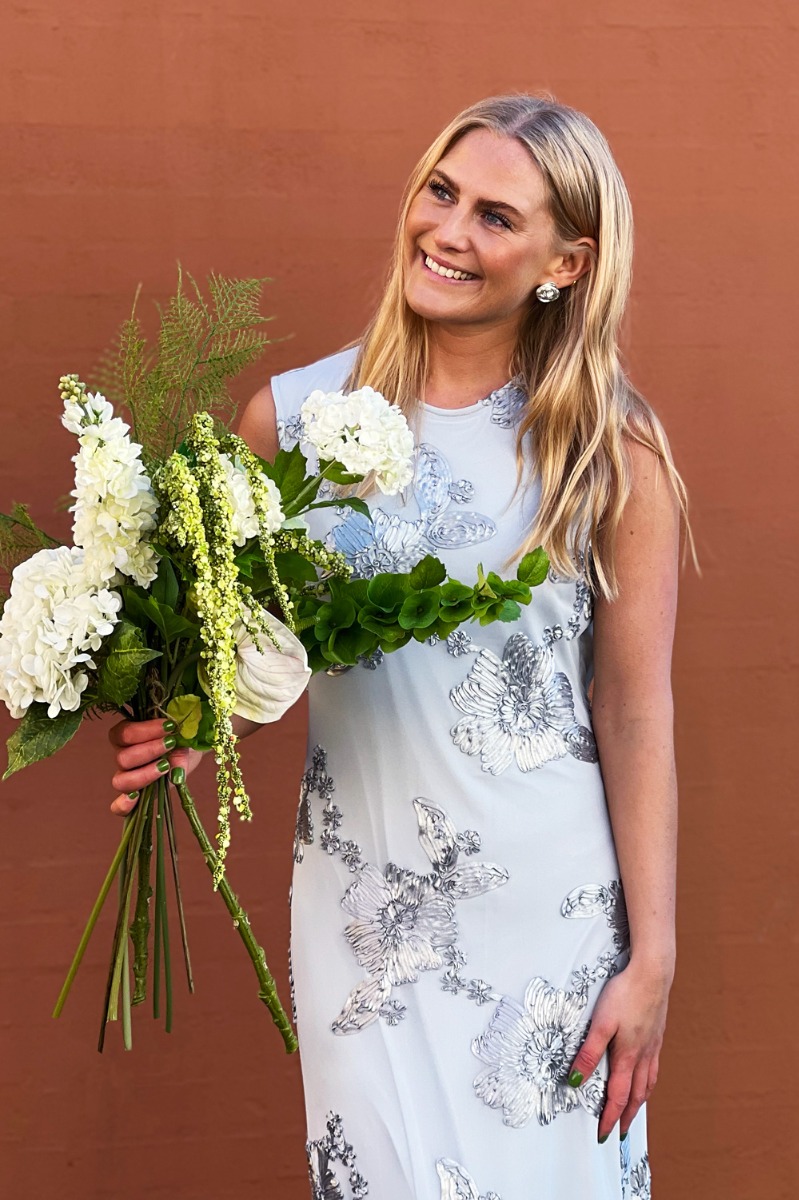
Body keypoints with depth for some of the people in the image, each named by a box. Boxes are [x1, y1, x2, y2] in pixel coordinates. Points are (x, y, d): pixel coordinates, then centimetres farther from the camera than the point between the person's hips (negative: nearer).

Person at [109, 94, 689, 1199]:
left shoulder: (611, 451, -7)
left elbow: (634, 712, -5)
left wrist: (652, 959, -5)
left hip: (551, 906, -1)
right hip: (359, 899, 2)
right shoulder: (294, 416, -2)